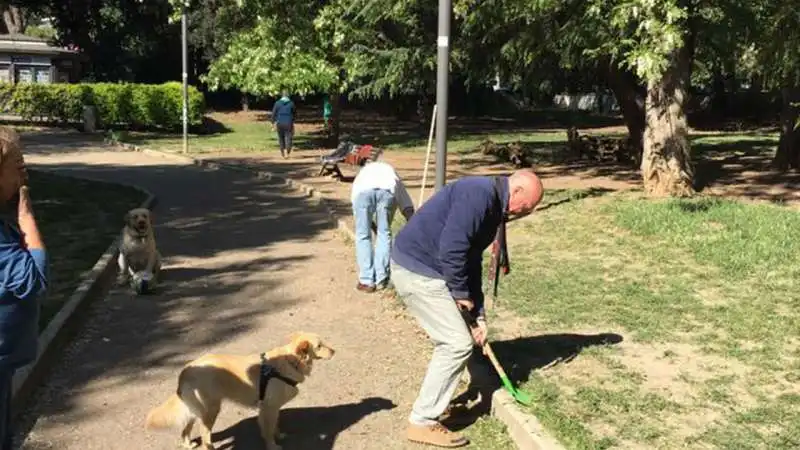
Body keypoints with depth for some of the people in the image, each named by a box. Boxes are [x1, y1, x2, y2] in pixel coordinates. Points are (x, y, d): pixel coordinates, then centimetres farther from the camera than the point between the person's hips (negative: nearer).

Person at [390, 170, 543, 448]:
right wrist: (461, 293, -11)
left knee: (454, 337, 18)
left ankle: (436, 401, 30)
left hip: (424, 269, 10)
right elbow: (451, 250, -25)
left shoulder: (491, 206, 14)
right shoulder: (479, 194, -18)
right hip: (416, 270, -10)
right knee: (458, 343, -6)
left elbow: (471, 259, 18)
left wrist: (477, 313, 16)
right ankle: (423, 422, 3)